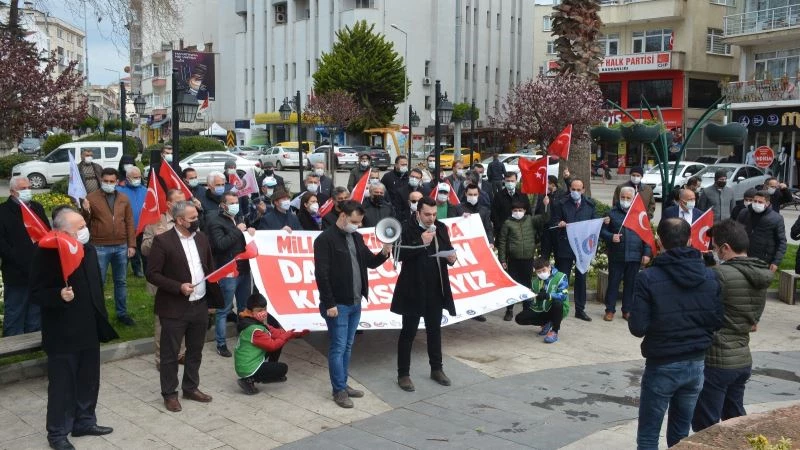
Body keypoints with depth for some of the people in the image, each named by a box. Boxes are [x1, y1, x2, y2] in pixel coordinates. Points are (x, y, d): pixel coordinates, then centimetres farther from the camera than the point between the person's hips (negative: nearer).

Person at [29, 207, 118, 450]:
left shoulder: (89, 249, 6)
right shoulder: (46, 253, -17)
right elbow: (35, 293, -16)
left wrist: (101, 318, 16)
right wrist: (59, 295, -34)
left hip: (89, 329, 7)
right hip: (63, 335, -7)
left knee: (89, 381, 17)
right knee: (62, 384, 4)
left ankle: (85, 422, 33)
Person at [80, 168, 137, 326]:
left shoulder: (124, 198, 7)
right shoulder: (91, 198, -3)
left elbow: (129, 223, 8)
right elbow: (84, 223, -1)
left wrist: (131, 245, 4)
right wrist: (85, 211, -22)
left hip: (121, 247, 3)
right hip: (100, 247, -3)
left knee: (121, 281, 13)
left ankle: (122, 313, 24)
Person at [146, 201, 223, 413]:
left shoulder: (201, 238, 7)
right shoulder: (162, 241, -12)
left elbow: (210, 268, 13)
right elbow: (152, 274, -12)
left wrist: (213, 299, 3)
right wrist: (178, 287, -21)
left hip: (200, 306, 6)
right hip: (174, 308, -6)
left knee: (195, 351, 16)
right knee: (170, 353, 6)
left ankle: (191, 388, 31)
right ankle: (169, 393, 19)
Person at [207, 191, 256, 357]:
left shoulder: (239, 219, 15)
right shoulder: (215, 221, -8)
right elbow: (221, 244, -21)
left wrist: (250, 231, 2)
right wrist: (238, 230, -17)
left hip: (244, 270, 8)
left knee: (244, 307, 17)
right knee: (224, 310, 1)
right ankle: (221, 344, 9)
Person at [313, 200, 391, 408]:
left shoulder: (356, 237, 10)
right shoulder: (325, 239, -13)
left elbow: (370, 262, 17)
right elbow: (321, 274, -16)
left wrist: (384, 253, -4)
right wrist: (329, 304, -18)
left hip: (355, 303, 7)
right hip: (338, 305, -7)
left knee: (347, 347, 15)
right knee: (338, 348, 0)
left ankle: (343, 385, 25)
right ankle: (339, 390, 9)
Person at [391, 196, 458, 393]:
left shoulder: (441, 228, 4)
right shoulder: (408, 229, -12)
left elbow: (448, 250, 15)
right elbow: (400, 255, -20)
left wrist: (451, 257, -7)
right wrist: (421, 242, -25)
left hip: (436, 289, 5)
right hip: (413, 289, -5)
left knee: (435, 330, 18)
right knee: (408, 332, 4)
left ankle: (436, 369, 32)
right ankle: (403, 374, 14)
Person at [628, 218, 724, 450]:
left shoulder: (648, 278, -16)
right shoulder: (709, 276, -3)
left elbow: (637, 327, -16)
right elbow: (717, 321, 0)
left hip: (662, 366, -4)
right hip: (696, 364, 5)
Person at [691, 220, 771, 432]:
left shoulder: (720, 274, -20)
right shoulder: (762, 275, 6)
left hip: (716, 361, -8)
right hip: (743, 359, 8)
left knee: (705, 428, 3)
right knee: (735, 421, 21)